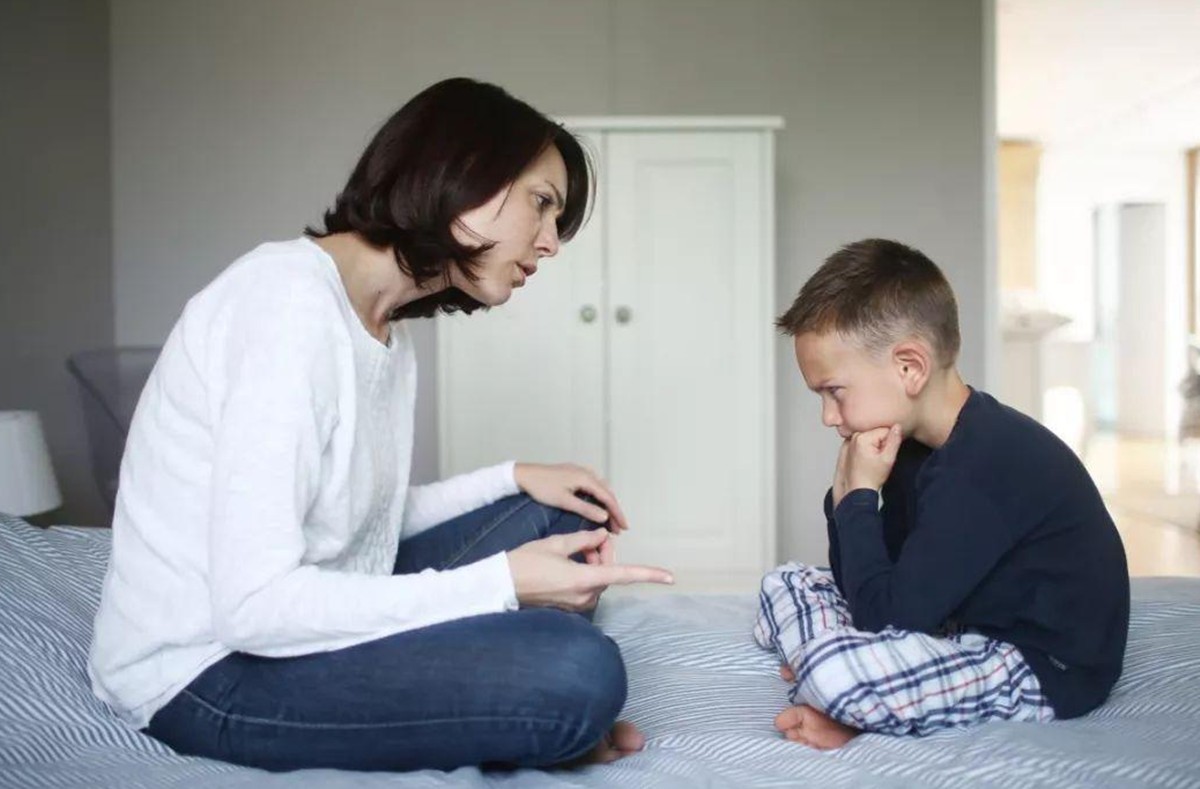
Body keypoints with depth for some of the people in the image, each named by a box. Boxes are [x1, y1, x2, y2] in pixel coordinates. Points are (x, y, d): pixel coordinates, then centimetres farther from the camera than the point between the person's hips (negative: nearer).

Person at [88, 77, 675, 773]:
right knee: (580, 671, -24)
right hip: (209, 673, -9)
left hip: (304, 622, 10)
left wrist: (516, 477, 6)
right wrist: (501, 584, -24)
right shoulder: (290, 299, -22)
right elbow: (253, 606, -27)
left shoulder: (389, 332, 6)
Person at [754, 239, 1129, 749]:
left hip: (1042, 670, -11)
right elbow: (862, 587, 9)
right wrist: (846, 495, -7)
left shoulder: (982, 467, -26)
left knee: (834, 669, -36)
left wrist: (862, 495, -16)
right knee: (785, 586, 12)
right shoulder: (919, 446, 5)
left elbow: (884, 618, -24)